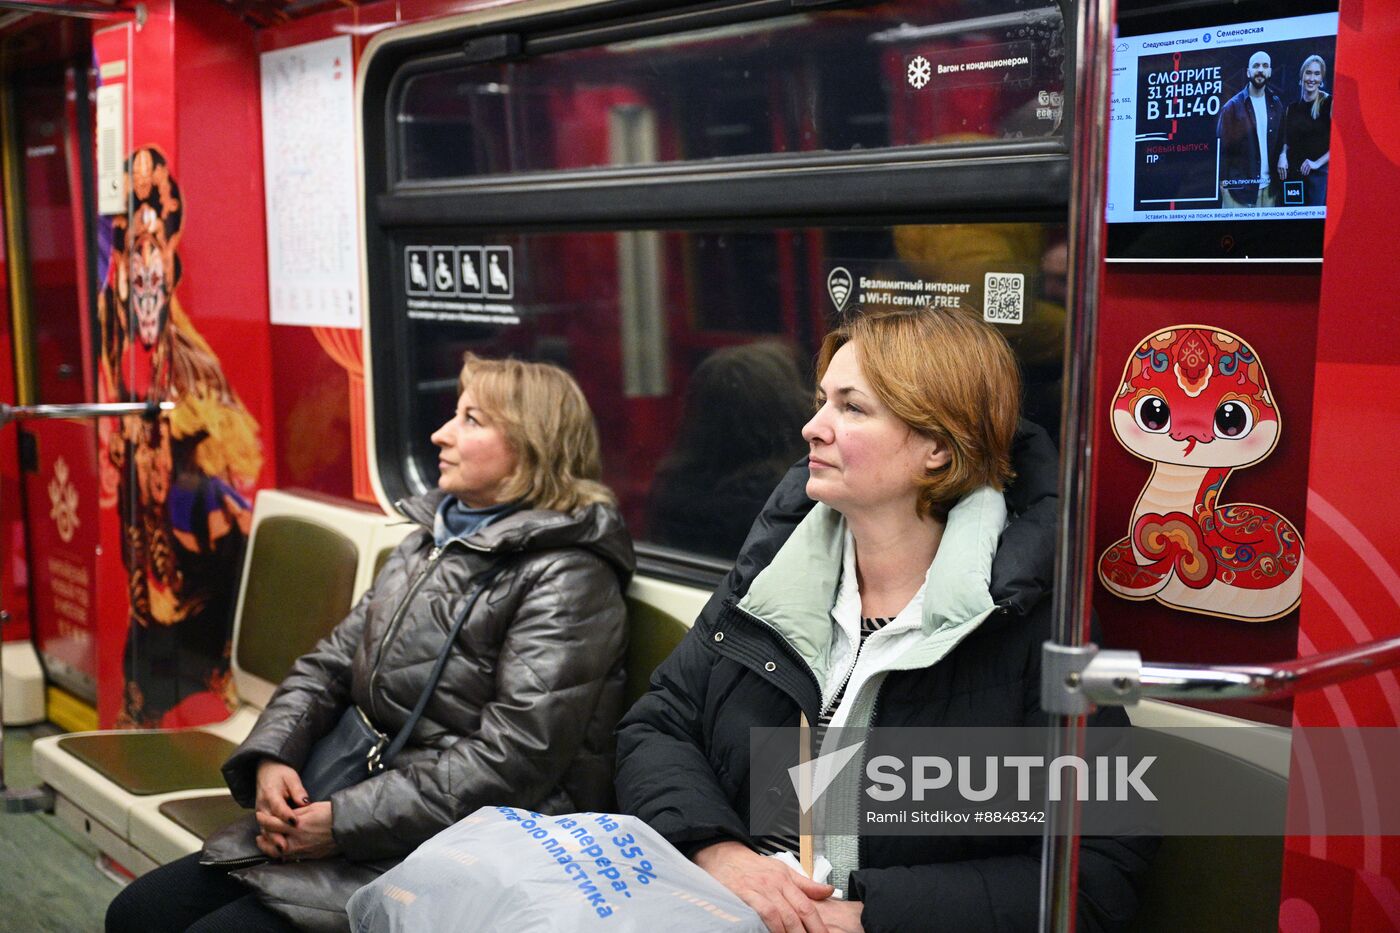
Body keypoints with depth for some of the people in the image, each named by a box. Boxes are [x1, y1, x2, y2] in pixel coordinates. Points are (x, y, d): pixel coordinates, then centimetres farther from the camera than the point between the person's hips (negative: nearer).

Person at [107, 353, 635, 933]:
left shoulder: (565, 578, -13)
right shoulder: (430, 542, 14)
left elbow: (512, 761, -21)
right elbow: (330, 665, 14)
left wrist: (348, 821, -19)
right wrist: (271, 755, -5)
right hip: (363, 804, 8)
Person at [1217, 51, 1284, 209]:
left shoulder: (1275, 104, 10)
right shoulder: (1232, 107, -3)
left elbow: (1279, 141, 16)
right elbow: (1222, 148, -5)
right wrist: (1223, 184, -10)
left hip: (1268, 188, 4)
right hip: (1238, 187, -4)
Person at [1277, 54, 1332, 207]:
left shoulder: (1329, 103, -2)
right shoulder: (1292, 107, 12)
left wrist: (1318, 162, -12)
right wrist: (1283, 156, 1)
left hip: (1319, 172, -4)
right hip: (1293, 173, 4)